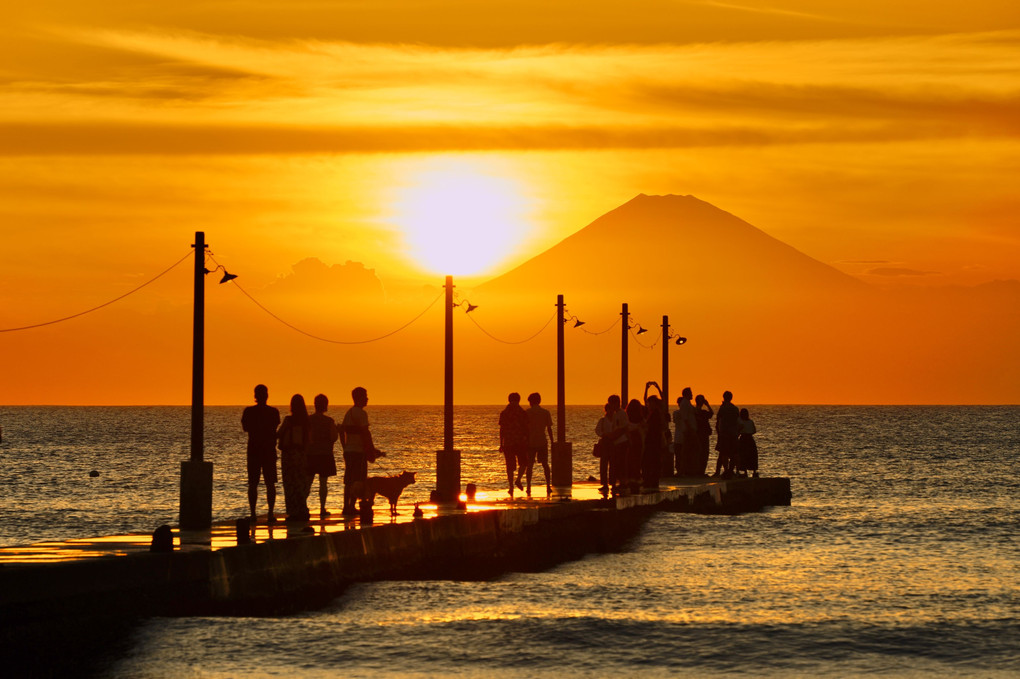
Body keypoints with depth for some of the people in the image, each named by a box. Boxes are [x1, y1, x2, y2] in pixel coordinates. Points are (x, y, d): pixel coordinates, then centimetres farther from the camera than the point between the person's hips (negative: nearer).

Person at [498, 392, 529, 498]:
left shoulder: (504, 413, 2)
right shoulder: (522, 413, -3)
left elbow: (501, 429, 1)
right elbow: (526, 428, -3)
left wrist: (501, 444, 5)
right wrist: (527, 442, 5)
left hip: (507, 442, 1)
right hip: (520, 442, -1)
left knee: (510, 466, 5)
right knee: (523, 463, 14)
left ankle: (511, 486, 1)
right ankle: (518, 480, -9)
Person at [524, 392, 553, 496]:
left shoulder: (527, 412, -2)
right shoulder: (546, 413, 3)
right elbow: (549, 429, 3)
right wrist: (552, 442, 10)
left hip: (530, 442, -1)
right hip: (543, 441, 1)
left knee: (530, 465, 4)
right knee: (545, 464, 9)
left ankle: (529, 488, -1)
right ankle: (548, 487, 4)